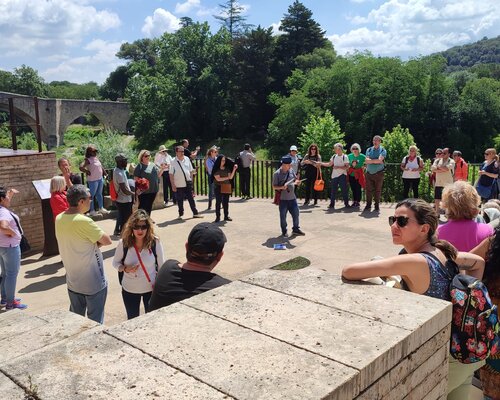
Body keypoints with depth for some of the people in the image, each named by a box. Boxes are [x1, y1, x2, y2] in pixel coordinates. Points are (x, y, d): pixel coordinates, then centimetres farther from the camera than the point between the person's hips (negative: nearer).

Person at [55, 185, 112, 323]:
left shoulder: (59, 219, -2)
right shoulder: (83, 221, -25)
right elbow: (107, 240, -18)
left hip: (73, 281, 7)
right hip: (93, 282, -7)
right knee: (95, 322, 8)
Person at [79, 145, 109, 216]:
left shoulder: (96, 158, 8)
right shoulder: (88, 160, -16)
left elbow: (101, 167, 20)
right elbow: (81, 167, -29)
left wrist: (105, 174, 15)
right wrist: (87, 172, -18)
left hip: (100, 178, 8)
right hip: (93, 180, -8)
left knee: (99, 194, 19)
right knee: (92, 195, 1)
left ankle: (101, 208, 32)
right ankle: (92, 211, 10)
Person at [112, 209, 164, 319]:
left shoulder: (155, 243, -16)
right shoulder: (123, 243, -16)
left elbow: (161, 266, -5)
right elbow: (115, 263, -1)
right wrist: (125, 269, -21)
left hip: (151, 289, 0)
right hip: (129, 290, 1)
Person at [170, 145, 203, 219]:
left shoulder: (187, 159, 3)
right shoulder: (174, 162, -8)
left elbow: (191, 170, 11)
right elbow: (171, 174, -7)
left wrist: (191, 179, 7)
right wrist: (173, 185, -9)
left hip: (188, 183, 3)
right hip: (179, 185, -3)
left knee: (191, 199, 8)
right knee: (180, 200, 8)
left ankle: (195, 213, 14)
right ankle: (180, 214, 22)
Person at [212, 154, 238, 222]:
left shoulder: (227, 168, 8)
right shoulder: (216, 169, -5)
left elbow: (231, 177, 4)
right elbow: (218, 179, -10)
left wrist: (234, 170, -7)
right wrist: (227, 178, -7)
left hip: (226, 187, 4)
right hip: (219, 187, -4)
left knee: (226, 202, 7)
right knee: (218, 202, -2)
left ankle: (226, 216, 15)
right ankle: (218, 217, 2)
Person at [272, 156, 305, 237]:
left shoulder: (291, 170, 4)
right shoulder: (277, 174, -12)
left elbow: (296, 179, 16)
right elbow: (274, 187, -9)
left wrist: (297, 182, -8)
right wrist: (282, 187, -26)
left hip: (292, 197, 5)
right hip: (283, 199, -5)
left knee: (296, 213, 10)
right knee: (283, 216, 5)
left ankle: (296, 229, 26)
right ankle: (284, 231, 21)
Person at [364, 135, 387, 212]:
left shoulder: (382, 150, 1)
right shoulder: (369, 150, 11)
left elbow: (379, 160, -15)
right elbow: (366, 161, -3)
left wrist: (370, 160, -6)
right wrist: (376, 161, -8)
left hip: (378, 173, -2)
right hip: (369, 173, 3)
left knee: (378, 190, 2)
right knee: (369, 190, 4)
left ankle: (377, 206, 10)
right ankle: (368, 205, 12)